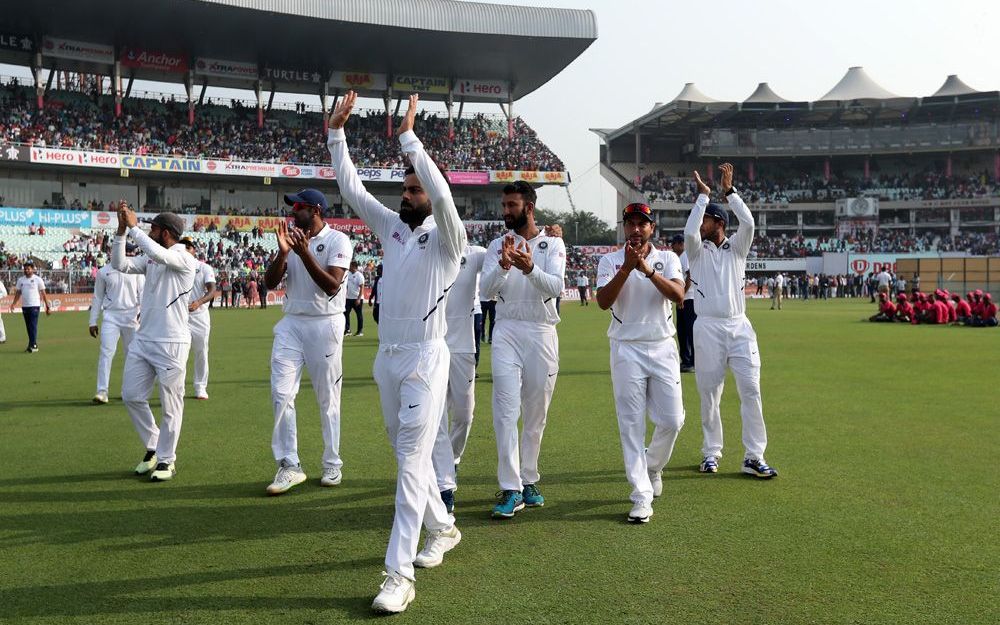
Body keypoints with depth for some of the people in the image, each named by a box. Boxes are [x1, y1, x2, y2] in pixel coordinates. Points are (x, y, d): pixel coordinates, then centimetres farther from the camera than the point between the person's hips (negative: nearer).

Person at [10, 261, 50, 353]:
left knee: (33, 326, -10)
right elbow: (18, 293, 12)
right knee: (28, 327, 9)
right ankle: (32, 344, 16)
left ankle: (33, 345, -12)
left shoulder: (38, 279, -3)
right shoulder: (20, 280, 10)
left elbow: (43, 293, -3)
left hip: (34, 306, -5)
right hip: (24, 306, 5)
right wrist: (14, 303, -4)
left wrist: (48, 307, -6)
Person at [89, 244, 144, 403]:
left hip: (132, 316, 1)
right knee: (106, 352, -10)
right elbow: (97, 298, 8)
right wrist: (93, 322, 5)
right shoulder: (103, 272, 4)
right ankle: (102, 391, -11)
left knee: (132, 353, 7)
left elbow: (142, 292, 0)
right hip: (110, 316, -1)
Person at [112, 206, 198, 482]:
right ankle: (153, 447, 27)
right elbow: (120, 265, 3)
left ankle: (166, 460, 14)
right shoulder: (149, 260, 12)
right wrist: (121, 231, -5)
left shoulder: (185, 260, -11)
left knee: (170, 405, 1)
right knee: (131, 396, 10)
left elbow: (158, 253, -28)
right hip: (142, 340, 8)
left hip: (171, 344, -8)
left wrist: (133, 227, -20)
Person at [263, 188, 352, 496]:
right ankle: (289, 465, 1)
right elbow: (270, 282, 3)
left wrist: (305, 253, -25)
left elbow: (332, 286, -18)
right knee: (281, 393, -5)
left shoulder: (337, 240, -7)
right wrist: (283, 252, -13)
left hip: (325, 324, -4)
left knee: (328, 398, 4)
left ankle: (332, 465, 17)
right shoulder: (292, 238, 9)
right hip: (291, 324, 5)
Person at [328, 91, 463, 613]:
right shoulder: (392, 227, 11)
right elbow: (351, 188, 9)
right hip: (387, 357, 7)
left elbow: (441, 193, -26)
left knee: (412, 462, -10)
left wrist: (408, 136, -25)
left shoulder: (446, 238, -7)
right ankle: (442, 528, 37)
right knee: (409, 455, 17)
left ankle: (399, 574, -9)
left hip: (424, 359, -7)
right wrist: (336, 133, 2)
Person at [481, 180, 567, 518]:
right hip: (507, 332, 0)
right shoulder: (498, 244, 6)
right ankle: (511, 490, -7)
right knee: (506, 410, -8)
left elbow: (556, 287, -14)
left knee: (536, 413, 8)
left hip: (542, 333, 0)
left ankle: (528, 481, 22)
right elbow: (487, 290, -6)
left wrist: (530, 268, -32)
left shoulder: (553, 244, 2)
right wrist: (503, 266, -26)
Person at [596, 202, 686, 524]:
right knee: (631, 424, -2)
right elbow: (603, 302, -13)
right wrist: (626, 268, -22)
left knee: (671, 420, 1)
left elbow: (679, 295, -13)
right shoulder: (610, 261, 3)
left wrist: (648, 270, -24)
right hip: (627, 350, -1)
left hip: (663, 348, 1)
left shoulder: (667, 258, 5)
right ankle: (642, 495, 3)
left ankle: (652, 467, 30)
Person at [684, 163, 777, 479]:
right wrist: (702, 195, -8)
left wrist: (729, 190, -8)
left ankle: (754, 457, -1)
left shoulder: (736, 247, 10)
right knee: (709, 393, 4)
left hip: (739, 326, 1)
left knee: (751, 390, -4)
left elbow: (748, 223, -8)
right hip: (708, 328, 0)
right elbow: (689, 232, -13)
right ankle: (711, 452, 15)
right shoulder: (697, 250, 8)